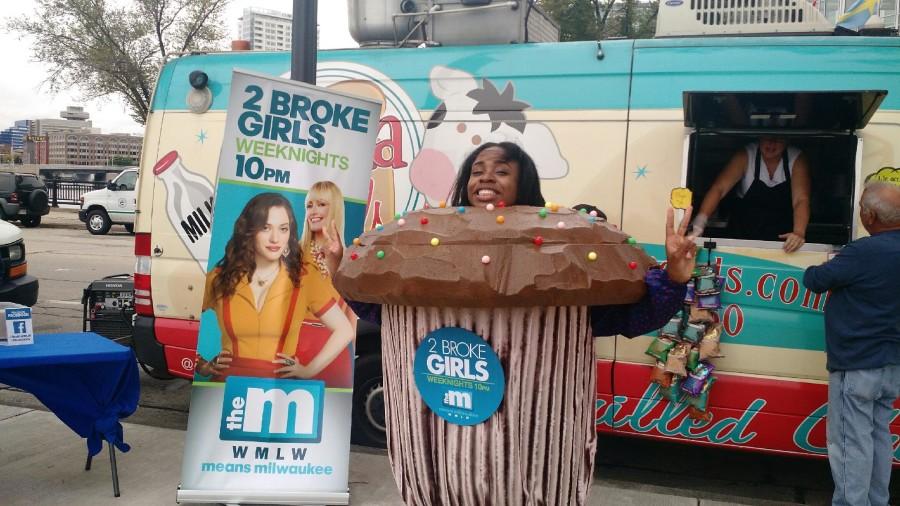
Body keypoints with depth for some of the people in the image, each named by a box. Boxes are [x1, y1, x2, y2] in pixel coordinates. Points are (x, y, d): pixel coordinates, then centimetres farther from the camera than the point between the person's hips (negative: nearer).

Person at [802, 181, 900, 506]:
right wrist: (843, 271, 10)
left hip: (857, 365, -8)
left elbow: (814, 280, -10)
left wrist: (816, 271, 10)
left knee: (850, 441, -1)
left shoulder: (864, 252, -22)